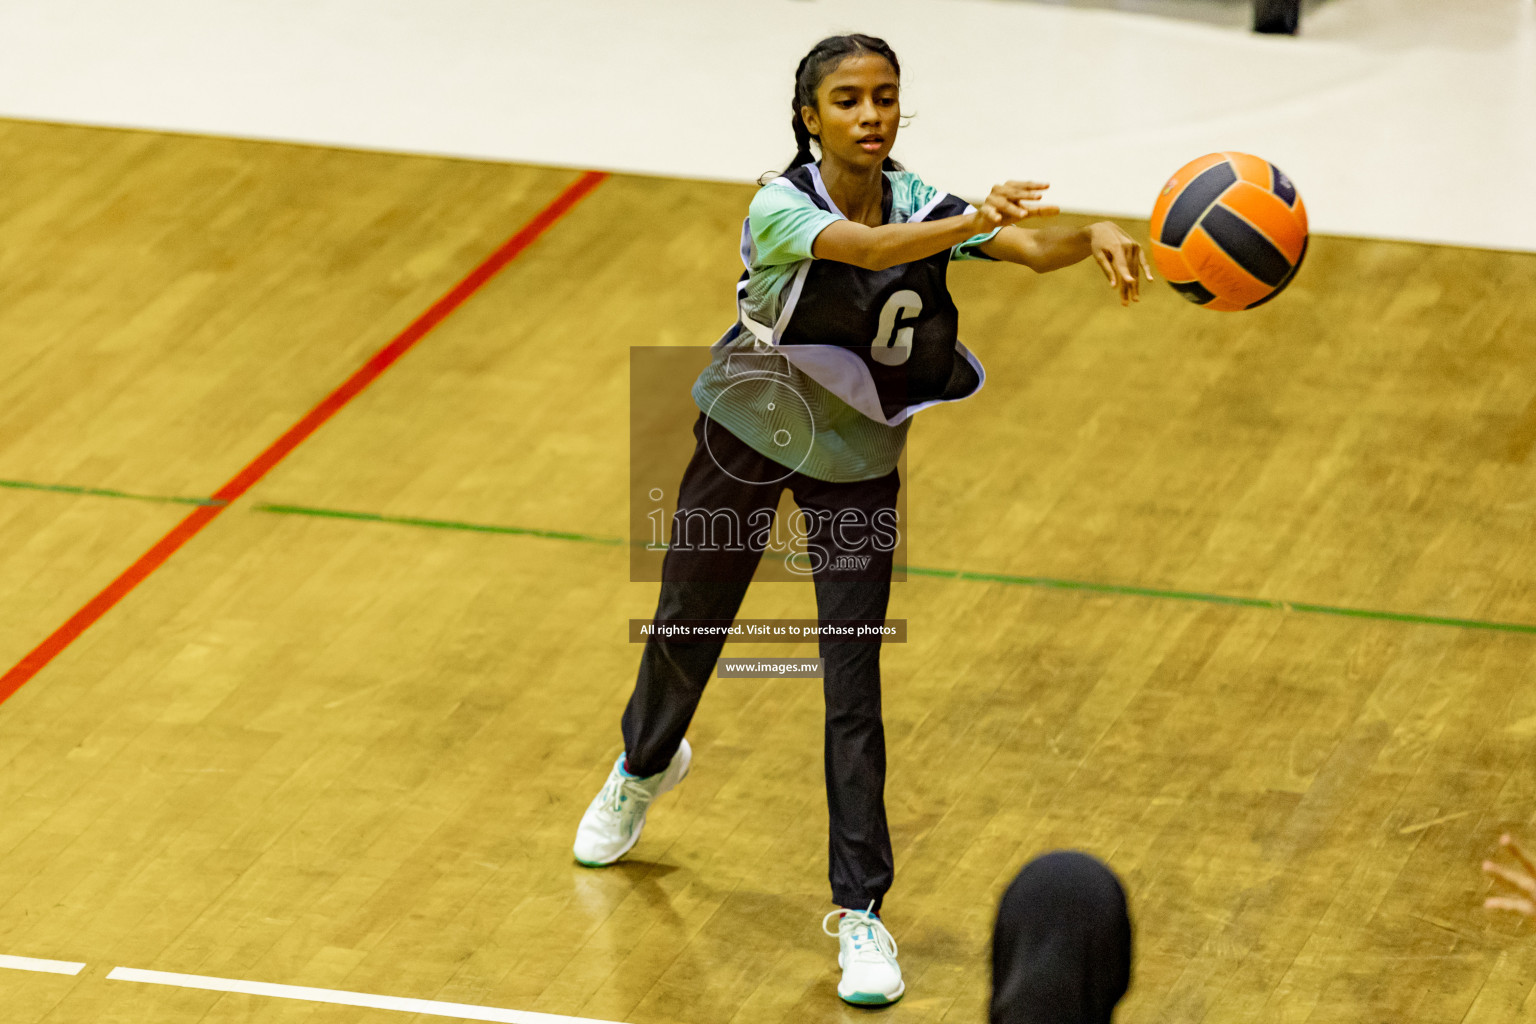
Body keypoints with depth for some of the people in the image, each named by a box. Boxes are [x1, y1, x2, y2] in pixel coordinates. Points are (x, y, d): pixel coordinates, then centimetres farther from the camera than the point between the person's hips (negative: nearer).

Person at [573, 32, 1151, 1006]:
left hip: (857, 463, 1)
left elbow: (1032, 247, -34)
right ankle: (646, 765, 53)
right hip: (746, 439, -1)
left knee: (854, 689, -7)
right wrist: (970, 223, -68)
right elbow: (867, 248, -49)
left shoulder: (921, 202, -18)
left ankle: (861, 910, 1)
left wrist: (1089, 236, -58)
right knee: (685, 632, 19)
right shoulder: (781, 209, -27)